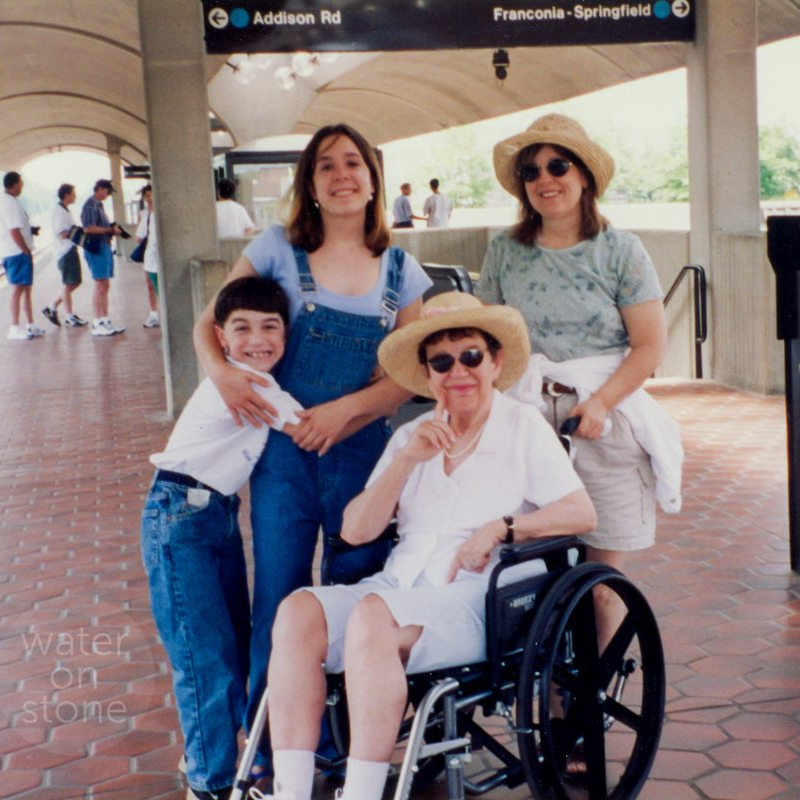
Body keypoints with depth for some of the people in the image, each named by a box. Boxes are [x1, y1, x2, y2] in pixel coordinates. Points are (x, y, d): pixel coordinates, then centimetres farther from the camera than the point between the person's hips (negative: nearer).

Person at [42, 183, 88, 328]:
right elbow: (62, 234, -20)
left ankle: (52, 307, 19)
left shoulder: (65, 211, 17)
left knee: (75, 282, 13)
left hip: (71, 250, 10)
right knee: (69, 284, -2)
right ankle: (69, 317, 7)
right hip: (65, 252, -10)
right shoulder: (59, 211, -14)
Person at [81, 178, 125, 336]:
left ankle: (105, 321, 17)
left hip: (104, 246, 10)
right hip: (96, 247, -10)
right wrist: (109, 230, -16)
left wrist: (112, 230, 7)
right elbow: (88, 228, -21)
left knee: (105, 286, 11)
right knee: (100, 285, -9)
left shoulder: (99, 205, 19)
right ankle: (97, 324, -6)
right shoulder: (90, 205, -11)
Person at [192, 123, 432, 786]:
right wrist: (221, 370, -18)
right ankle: (272, 750, 20)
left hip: (361, 451, 1)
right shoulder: (279, 248, 1)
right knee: (280, 602, 3)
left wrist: (346, 408, -14)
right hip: (283, 452, -1)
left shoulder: (400, 271, 5)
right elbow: (210, 322, 3)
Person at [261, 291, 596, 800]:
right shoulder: (412, 436, 18)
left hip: (480, 597, -5)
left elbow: (582, 513, -3)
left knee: (372, 615, -34)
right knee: (299, 612, -23)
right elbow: (355, 531, 8)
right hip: (399, 588, 5)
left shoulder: (523, 425, 7)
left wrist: (500, 528, -15)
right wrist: (406, 460, -4)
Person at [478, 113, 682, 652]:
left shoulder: (621, 250, 0)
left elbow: (651, 344, -4)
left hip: (607, 420, -1)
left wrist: (599, 404, -16)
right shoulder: (505, 251, 8)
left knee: (603, 573, 2)